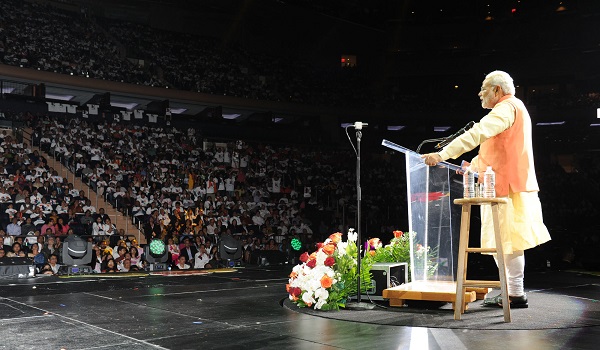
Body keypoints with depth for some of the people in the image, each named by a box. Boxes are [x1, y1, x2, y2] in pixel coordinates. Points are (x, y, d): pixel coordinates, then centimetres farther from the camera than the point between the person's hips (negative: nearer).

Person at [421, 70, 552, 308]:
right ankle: (512, 290, 19)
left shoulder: (507, 107, -12)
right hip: (509, 184, 10)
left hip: (508, 186, -10)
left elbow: (477, 134, -26)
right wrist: (474, 166, 21)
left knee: (508, 240, -5)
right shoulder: (512, 109, 23)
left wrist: (442, 155, -31)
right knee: (505, 241, 13)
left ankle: (516, 294, 2)